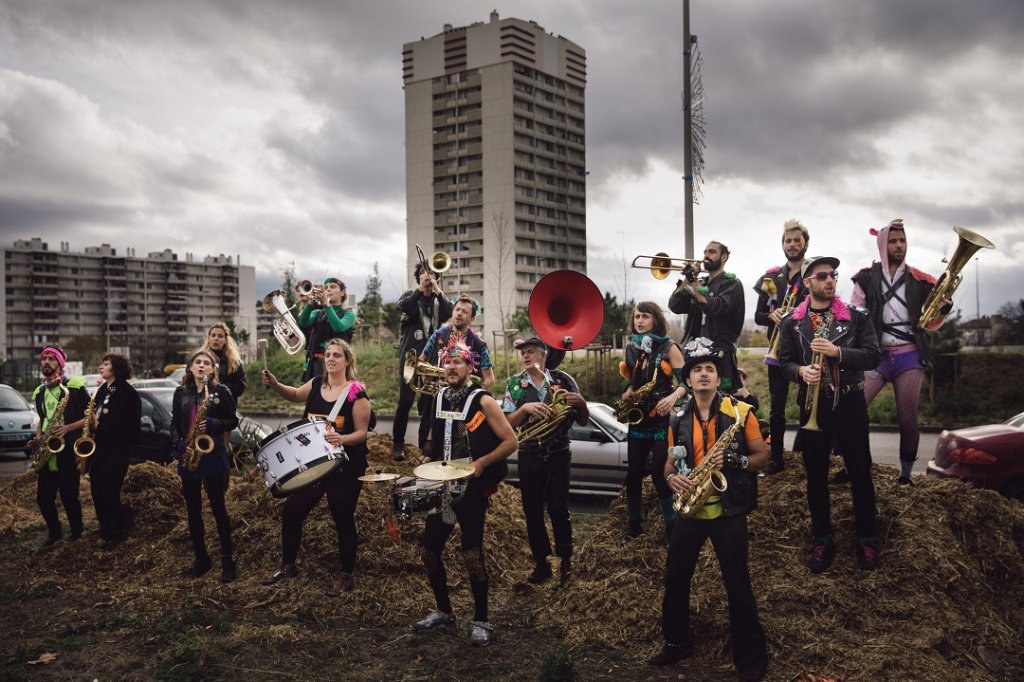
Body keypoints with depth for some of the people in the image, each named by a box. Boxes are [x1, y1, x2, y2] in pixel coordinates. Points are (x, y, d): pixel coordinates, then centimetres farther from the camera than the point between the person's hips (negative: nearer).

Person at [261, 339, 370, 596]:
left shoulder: (356, 392, -15)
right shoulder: (317, 384, 3)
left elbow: (362, 433, -13)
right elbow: (295, 395, 23)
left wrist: (341, 439, -32)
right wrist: (275, 385, 5)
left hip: (345, 468, -6)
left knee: (343, 521, 4)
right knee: (291, 512, 13)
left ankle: (347, 576, 20)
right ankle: (287, 566, 32)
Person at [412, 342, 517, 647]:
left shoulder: (482, 401, -10)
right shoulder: (439, 398, 9)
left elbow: (510, 441, -11)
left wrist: (481, 463, -21)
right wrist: (428, 457, 6)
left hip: (472, 488, -6)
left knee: (471, 552, -10)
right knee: (430, 549, 9)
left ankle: (481, 622, 6)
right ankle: (443, 610, 28)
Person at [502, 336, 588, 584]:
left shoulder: (562, 380, -2)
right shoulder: (514, 384, 1)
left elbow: (583, 421, 1)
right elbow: (507, 423, -4)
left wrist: (580, 403, -20)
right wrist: (525, 408, -22)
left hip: (558, 454, -2)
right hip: (529, 455, 2)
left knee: (559, 510, 0)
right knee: (532, 511, 8)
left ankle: (566, 562, 15)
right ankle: (541, 563, 21)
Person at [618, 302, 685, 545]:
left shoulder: (668, 347, -7)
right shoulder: (631, 348, 8)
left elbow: (685, 381, -10)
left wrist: (673, 397, -29)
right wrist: (627, 393, -3)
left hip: (662, 419, -5)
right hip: (638, 417, 5)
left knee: (659, 474, -5)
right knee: (633, 474, 7)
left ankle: (672, 527, 11)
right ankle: (634, 524, 22)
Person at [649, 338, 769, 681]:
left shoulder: (740, 412, -6)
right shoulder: (678, 417, 6)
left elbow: (762, 456, -2)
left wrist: (733, 461, -20)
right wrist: (672, 477, -8)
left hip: (728, 511, -4)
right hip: (689, 509, 4)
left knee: (737, 585, 1)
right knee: (675, 579, 11)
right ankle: (676, 642, 30)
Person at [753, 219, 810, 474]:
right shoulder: (771, 277, 9)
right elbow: (758, 316, 9)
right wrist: (772, 315, -13)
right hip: (778, 350, 3)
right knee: (777, 407, 7)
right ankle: (776, 459, 16)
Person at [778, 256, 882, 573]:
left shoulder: (856, 315, -2)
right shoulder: (792, 321, 1)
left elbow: (872, 356, -8)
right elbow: (784, 361, 3)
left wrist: (837, 352, -23)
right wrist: (801, 371, -18)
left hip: (850, 404, -1)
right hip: (812, 406, 1)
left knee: (860, 474, 7)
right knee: (816, 476, 9)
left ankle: (866, 539, 24)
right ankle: (823, 540, 23)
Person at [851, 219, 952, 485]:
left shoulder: (918, 280, 8)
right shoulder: (866, 278, 5)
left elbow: (929, 324, 10)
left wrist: (942, 310, -11)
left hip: (909, 356, 1)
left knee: (908, 419, -2)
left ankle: (906, 474, 13)